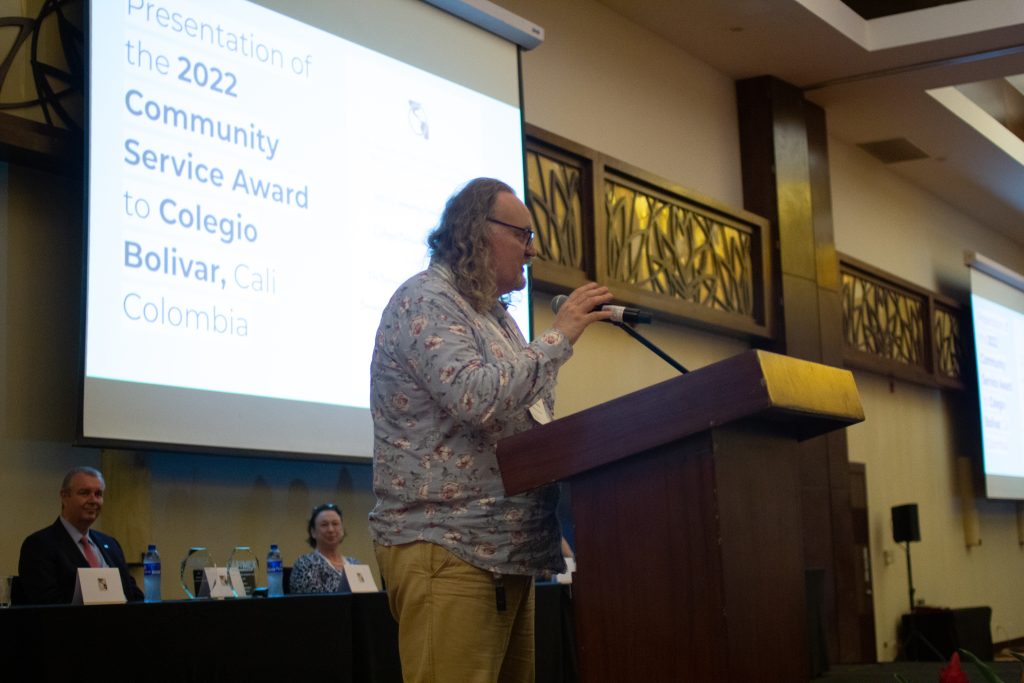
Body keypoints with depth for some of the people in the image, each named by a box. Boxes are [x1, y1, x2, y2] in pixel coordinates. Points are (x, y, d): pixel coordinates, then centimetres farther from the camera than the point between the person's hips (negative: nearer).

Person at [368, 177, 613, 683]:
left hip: (507, 550, 9)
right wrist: (559, 337, -13)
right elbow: (476, 398, -22)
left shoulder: (494, 314, 22)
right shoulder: (426, 300, -7)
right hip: (448, 549, -9)